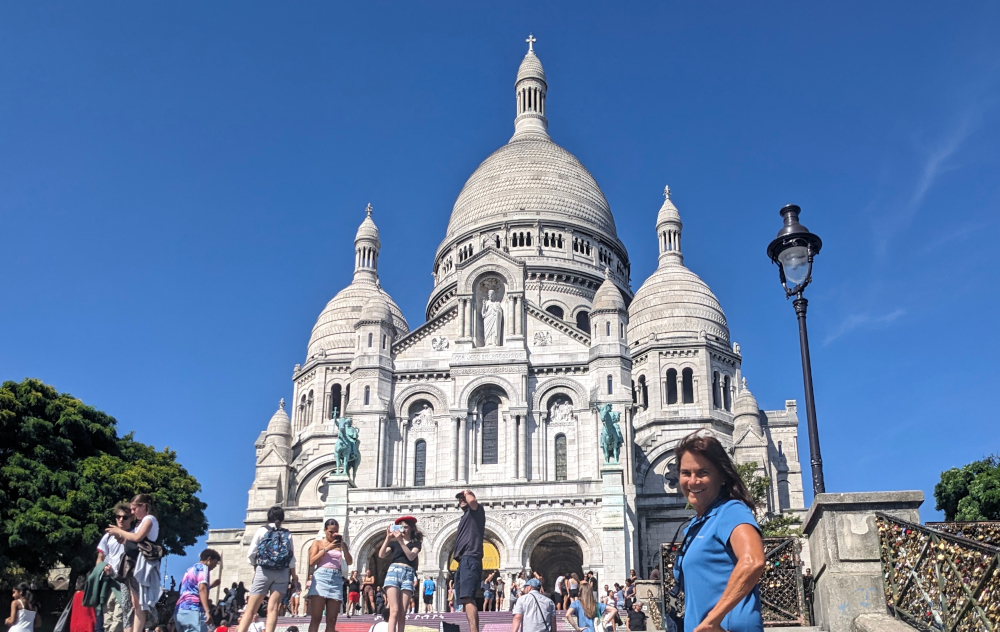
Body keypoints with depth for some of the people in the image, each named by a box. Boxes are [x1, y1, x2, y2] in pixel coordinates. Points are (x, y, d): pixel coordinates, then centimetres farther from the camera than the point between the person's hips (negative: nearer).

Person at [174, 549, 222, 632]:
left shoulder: (190, 570, 28)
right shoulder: (203, 568, 1)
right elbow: (202, 589, -15)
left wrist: (211, 584, 42)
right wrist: (207, 611, -23)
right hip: (193, 610, -9)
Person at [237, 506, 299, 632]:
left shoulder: (261, 530, 5)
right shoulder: (287, 534, 11)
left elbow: (251, 554, 0)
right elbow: (291, 558, 5)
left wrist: (255, 567, 17)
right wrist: (294, 575, 16)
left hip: (263, 571, -2)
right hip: (282, 573, 2)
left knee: (251, 609, -1)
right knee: (273, 608, -3)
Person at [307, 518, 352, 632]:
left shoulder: (340, 544, 17)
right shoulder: (318, 543, 12)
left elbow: (350, 561, 5)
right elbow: (311, 562, -1)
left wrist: (342, 544, -3)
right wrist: (327, 548, -6)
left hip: (337, 580, 3)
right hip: (321, 578, -3)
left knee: (332, 620, -1)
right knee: (316, 618, -12)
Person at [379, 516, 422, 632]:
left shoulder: (416, 543, 15)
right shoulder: (394, 543, 18)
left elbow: (411, 556, -5)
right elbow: (381, 555, 4)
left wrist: (401, 541, -11)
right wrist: (388, 538, -4)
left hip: (408, 575, 0)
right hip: (393, 572, 0)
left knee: (402, 614, -5)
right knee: (394, 611, -15)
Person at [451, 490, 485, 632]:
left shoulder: (477, 511, 4)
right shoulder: (465, 517, 28)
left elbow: (472, 500, -18)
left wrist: (468, 493, 0)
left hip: (470, 559, -10)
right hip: (463, 561, 10)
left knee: (467, 599, -24)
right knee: (465, 600, 8)